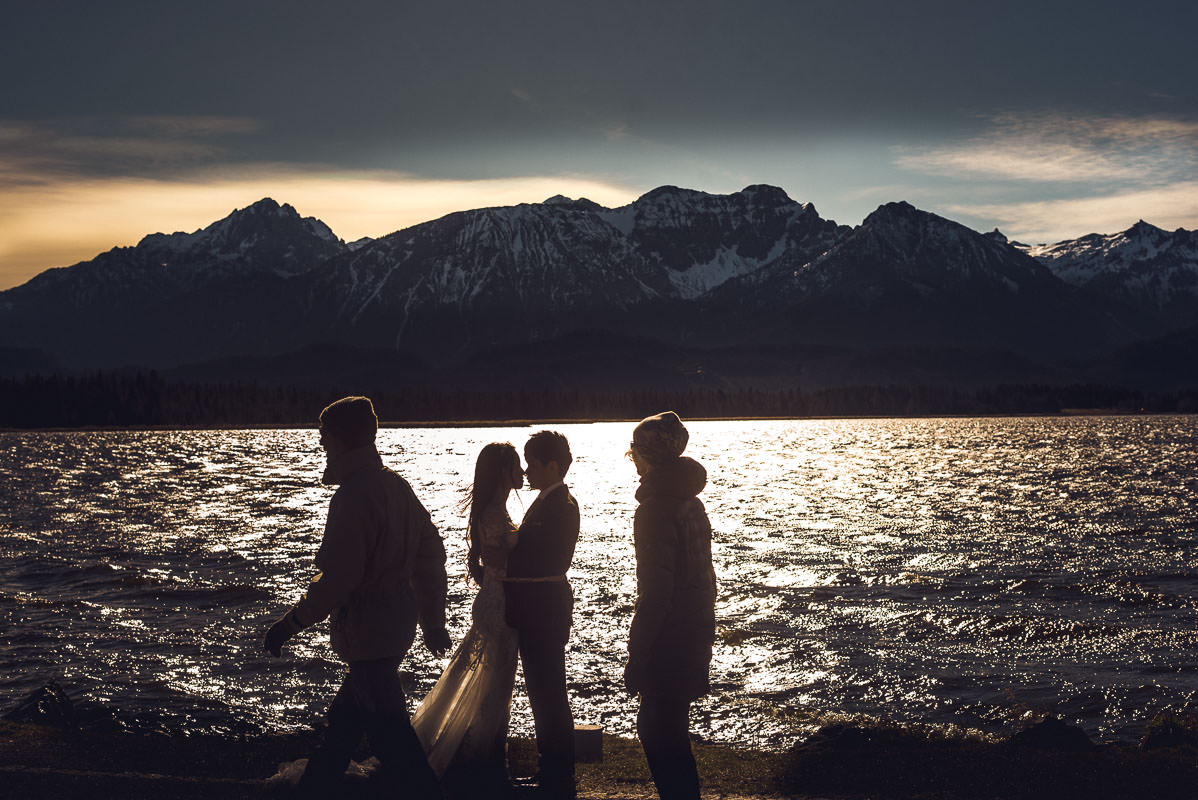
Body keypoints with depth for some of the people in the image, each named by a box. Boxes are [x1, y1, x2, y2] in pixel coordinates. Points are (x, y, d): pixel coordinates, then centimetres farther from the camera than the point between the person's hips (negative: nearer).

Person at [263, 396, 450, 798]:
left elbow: (336, 580, -24)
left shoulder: (353, 497, -21)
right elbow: (431, 557, 13)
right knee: (344, 718, 21)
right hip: (398, 623, 10)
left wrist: (289, 624, -15)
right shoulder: (397, 486, 7)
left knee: (388, 728, -2)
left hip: (366, 629, -10)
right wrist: (433, 620, 22)